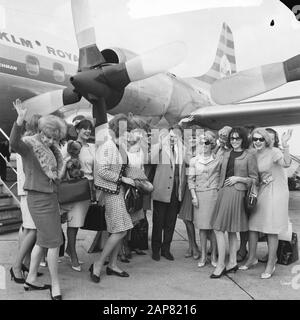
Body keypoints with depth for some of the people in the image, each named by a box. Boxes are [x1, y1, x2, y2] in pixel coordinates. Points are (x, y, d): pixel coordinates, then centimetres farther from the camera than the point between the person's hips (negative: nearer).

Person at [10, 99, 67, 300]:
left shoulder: (50, 149, 10)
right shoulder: (29, 144, -13)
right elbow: (14, 143, -37)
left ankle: (31, 279, 32)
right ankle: (55, 285, 10)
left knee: (42, 241, 18)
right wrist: (20, 120, -49)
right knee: (54, 242, -3)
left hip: (49, 197, 9)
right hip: (40, 199, -9)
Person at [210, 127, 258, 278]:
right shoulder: (226, 154, 14)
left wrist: (238, 178, -11)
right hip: (223, 192, 6)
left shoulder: (249, 156, -3)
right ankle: (232, 263, 23)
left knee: (219, 229, -9)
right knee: (231, 230, 12)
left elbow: (254, 179, 0)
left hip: (236, 193, -6)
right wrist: (219, 187, 12)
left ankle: (221, 265, 0)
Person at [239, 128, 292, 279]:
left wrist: (285, 145, -42)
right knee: (252, 225, 8)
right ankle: (252, 258, 26)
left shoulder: (274, 152, -13)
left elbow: (286, 163, -33)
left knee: (271, 230, 0)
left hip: (275, 192, -6)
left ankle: (271, 264, 13)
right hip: (260, 192, 6)